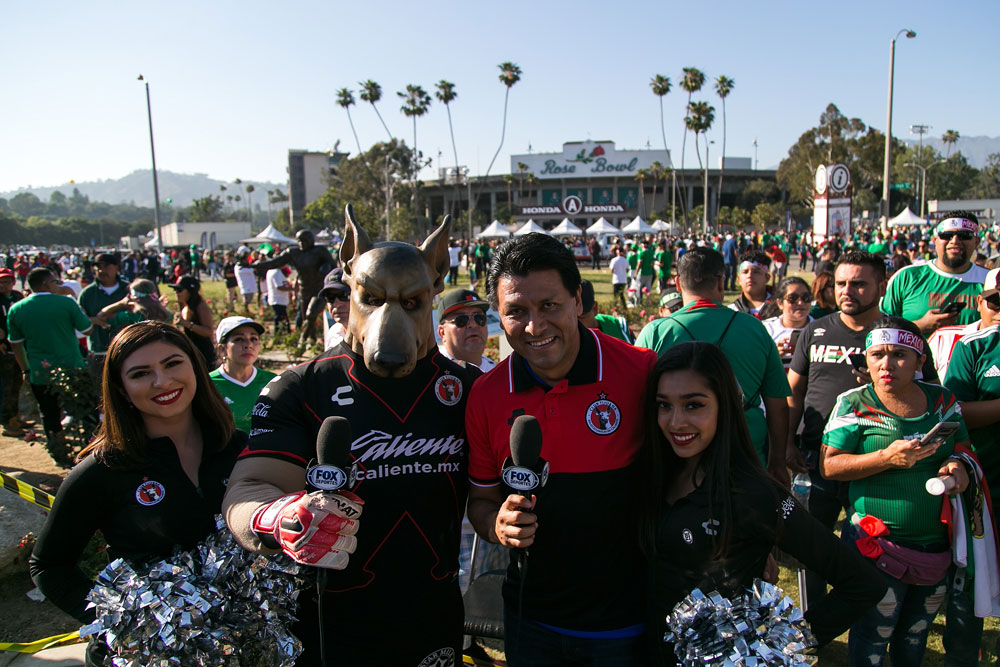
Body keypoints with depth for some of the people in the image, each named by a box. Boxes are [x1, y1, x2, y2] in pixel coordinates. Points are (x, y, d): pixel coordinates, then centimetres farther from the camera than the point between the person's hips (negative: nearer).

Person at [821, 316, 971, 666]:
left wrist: (958, 465, -9)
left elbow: (962, 447, 15)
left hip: (938, 543, 4)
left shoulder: (943, 400, 2)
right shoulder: (854, 404, -10)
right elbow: (829, 466, -13)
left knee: (915, 637, 21)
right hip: (879, 546, -4)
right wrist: (887, 458, -25)